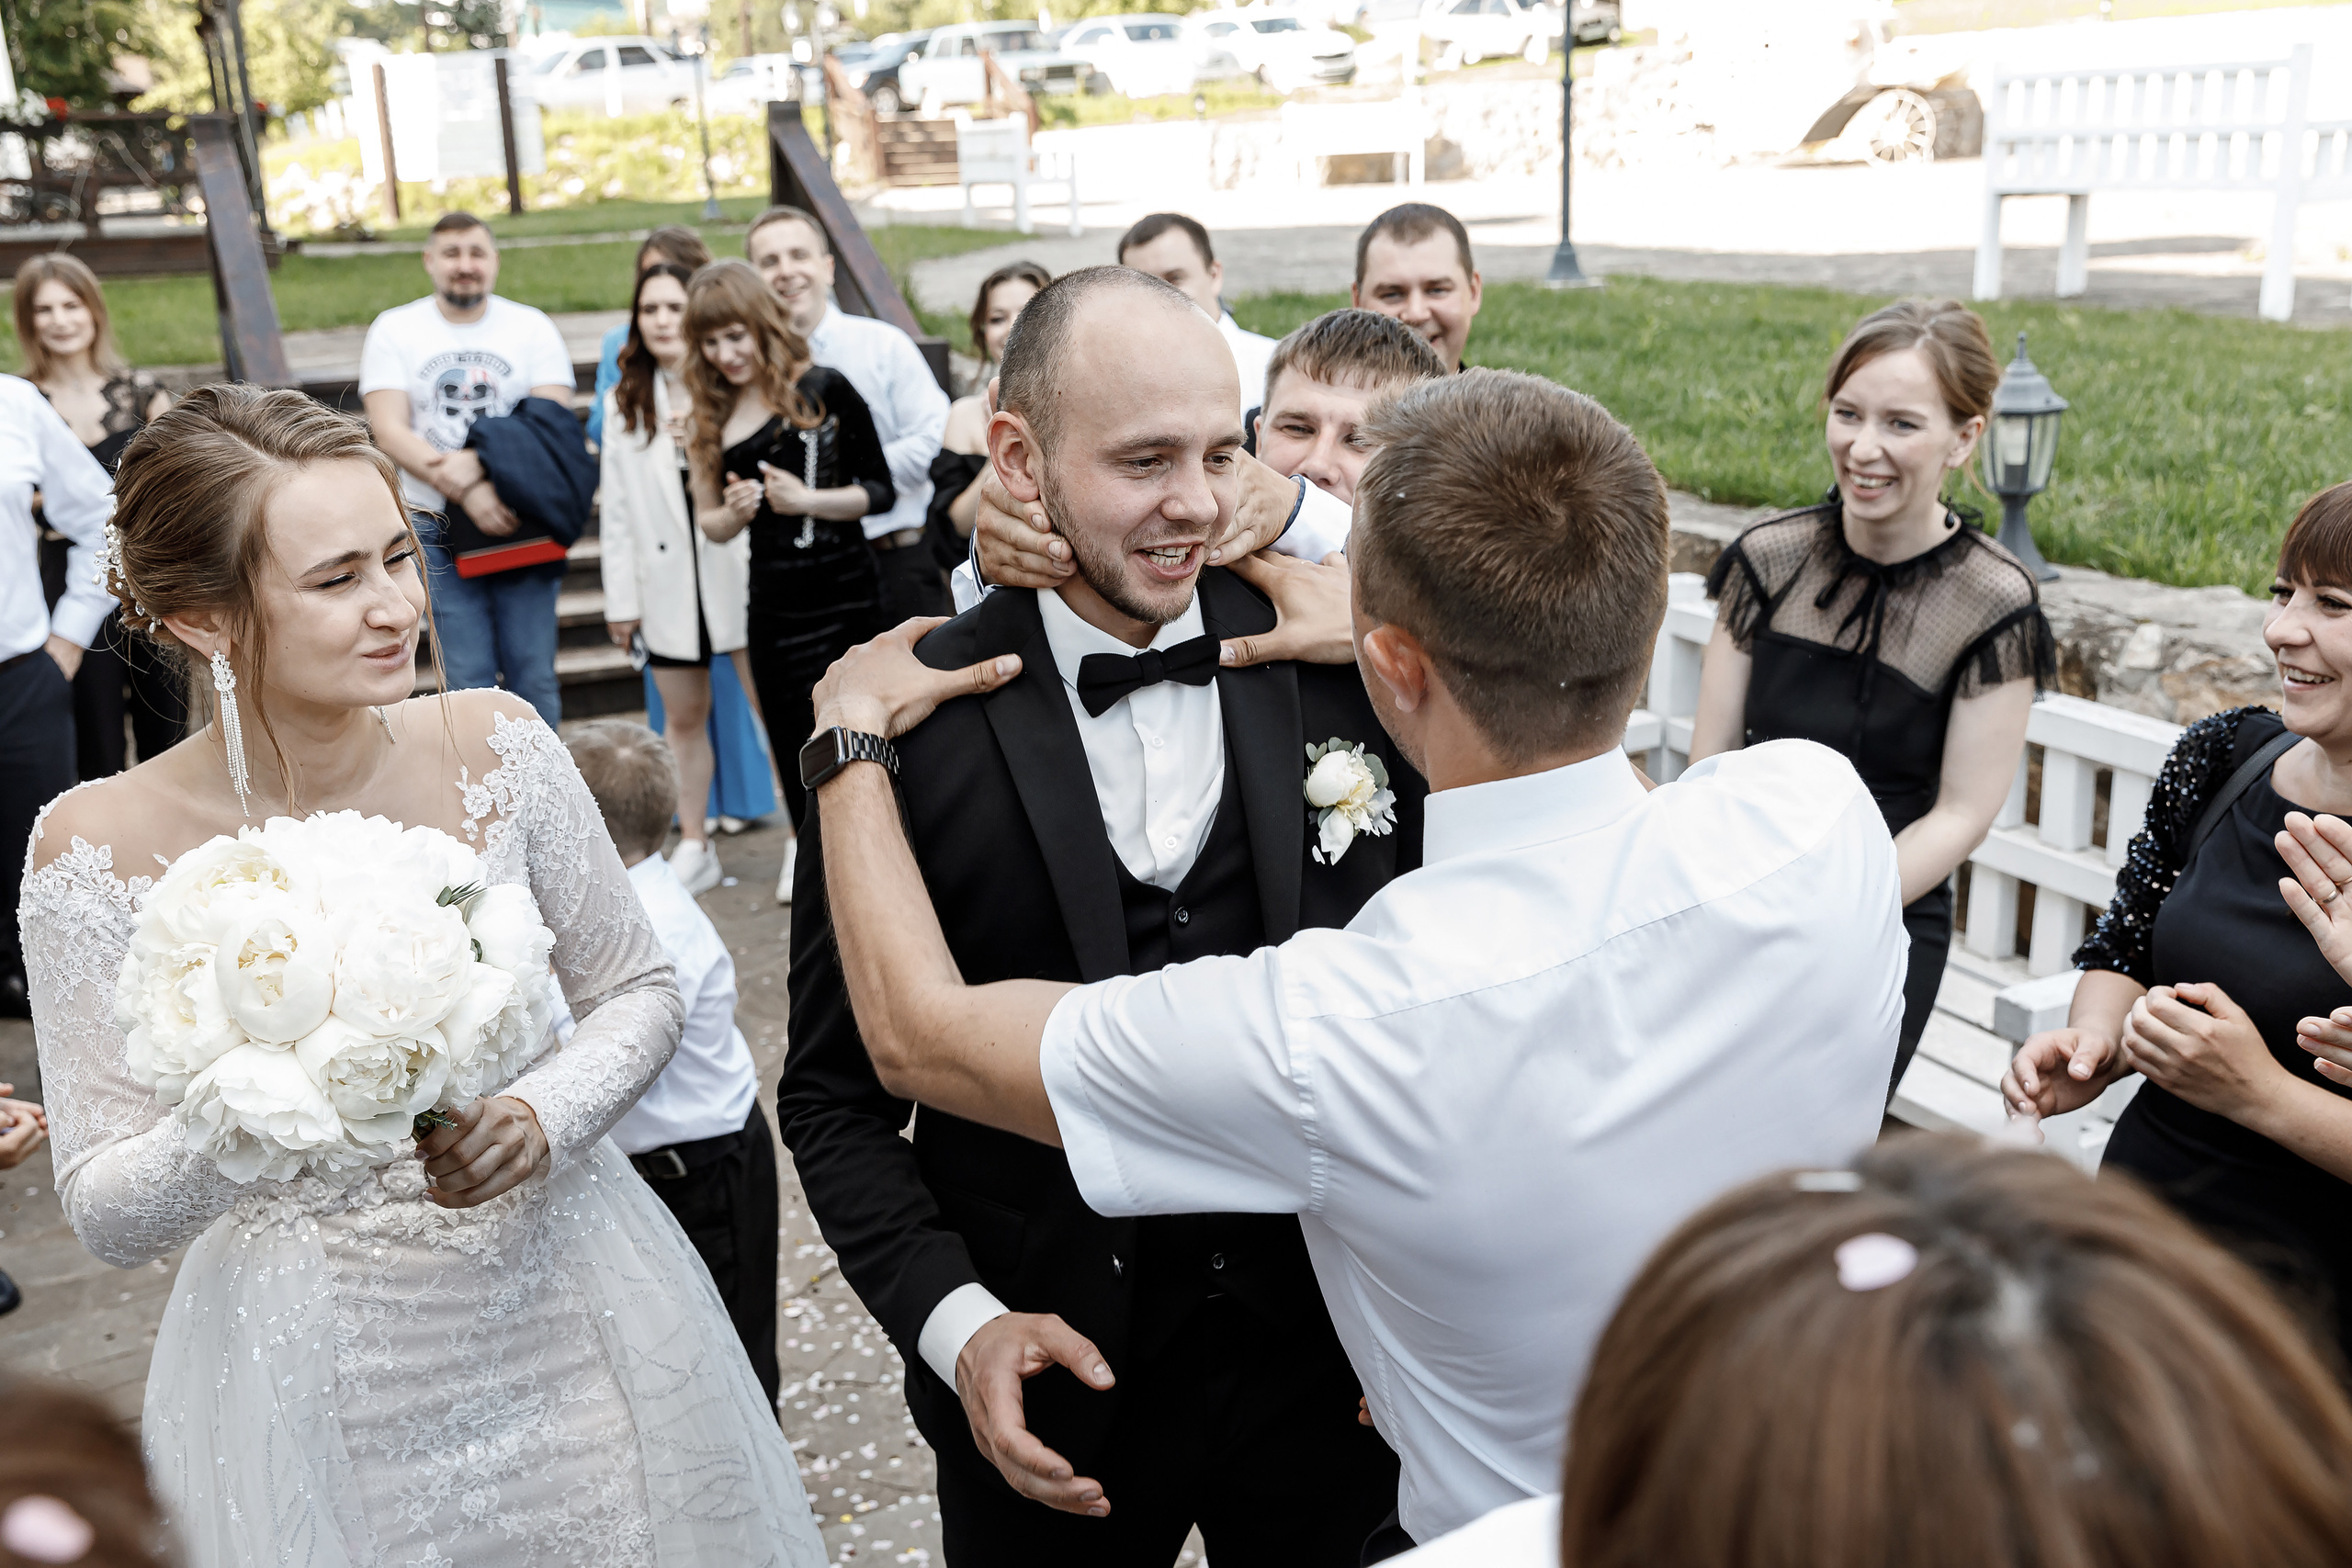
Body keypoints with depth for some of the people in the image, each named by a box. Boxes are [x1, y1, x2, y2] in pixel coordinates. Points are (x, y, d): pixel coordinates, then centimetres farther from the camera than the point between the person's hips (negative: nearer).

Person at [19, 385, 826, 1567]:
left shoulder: (495, 741, -11)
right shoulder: (98, 848, -15)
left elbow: (635, 992, 0)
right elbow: (106, 1214, -9)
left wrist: (541, 1121, -18)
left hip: (571, 1328, 2)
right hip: (317, 1395, -2)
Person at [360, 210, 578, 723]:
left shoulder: (533, 327, 6)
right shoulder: (393, 330, 6)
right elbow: (390, 432, -4)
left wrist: (481, 463, -21)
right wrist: (466, 492, -18)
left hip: (519, 520, 0)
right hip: (438, 529, 0)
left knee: (534, 676, 1)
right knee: (467, 681, -2)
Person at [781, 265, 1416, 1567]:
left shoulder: (1348, 668, -9)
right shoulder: (911, 722, -14)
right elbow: (836, 1090, -6)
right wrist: (955, 1323, -17)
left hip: (1334, 1361, 2)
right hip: (1051, 1378, -1)